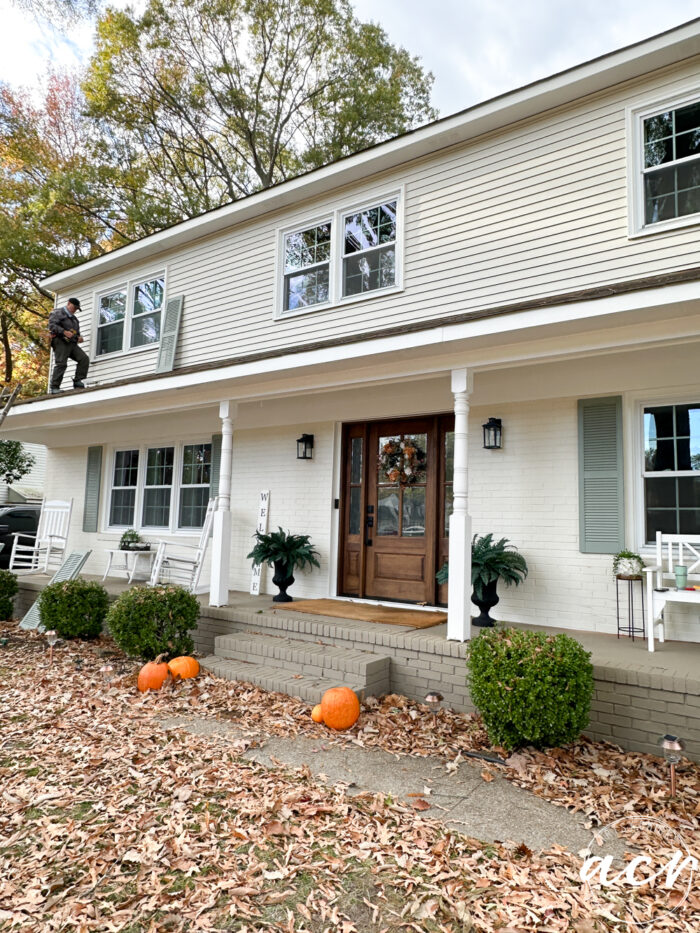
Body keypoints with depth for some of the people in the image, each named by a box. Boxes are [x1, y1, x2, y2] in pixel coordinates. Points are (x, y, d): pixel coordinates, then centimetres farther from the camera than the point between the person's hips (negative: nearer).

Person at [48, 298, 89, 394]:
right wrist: (64, 332, -23)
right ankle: (54, 388, -13)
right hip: (60, 342, -7)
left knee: (84, 358, -13)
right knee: (61, 364, -15)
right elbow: (52, 325, -10)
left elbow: (76, 332, 33)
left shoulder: (73, 318, 31)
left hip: (72, 343, 7)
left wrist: (79, 337, 9)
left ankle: (78, 382, -15)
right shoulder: (58, 313, 6)